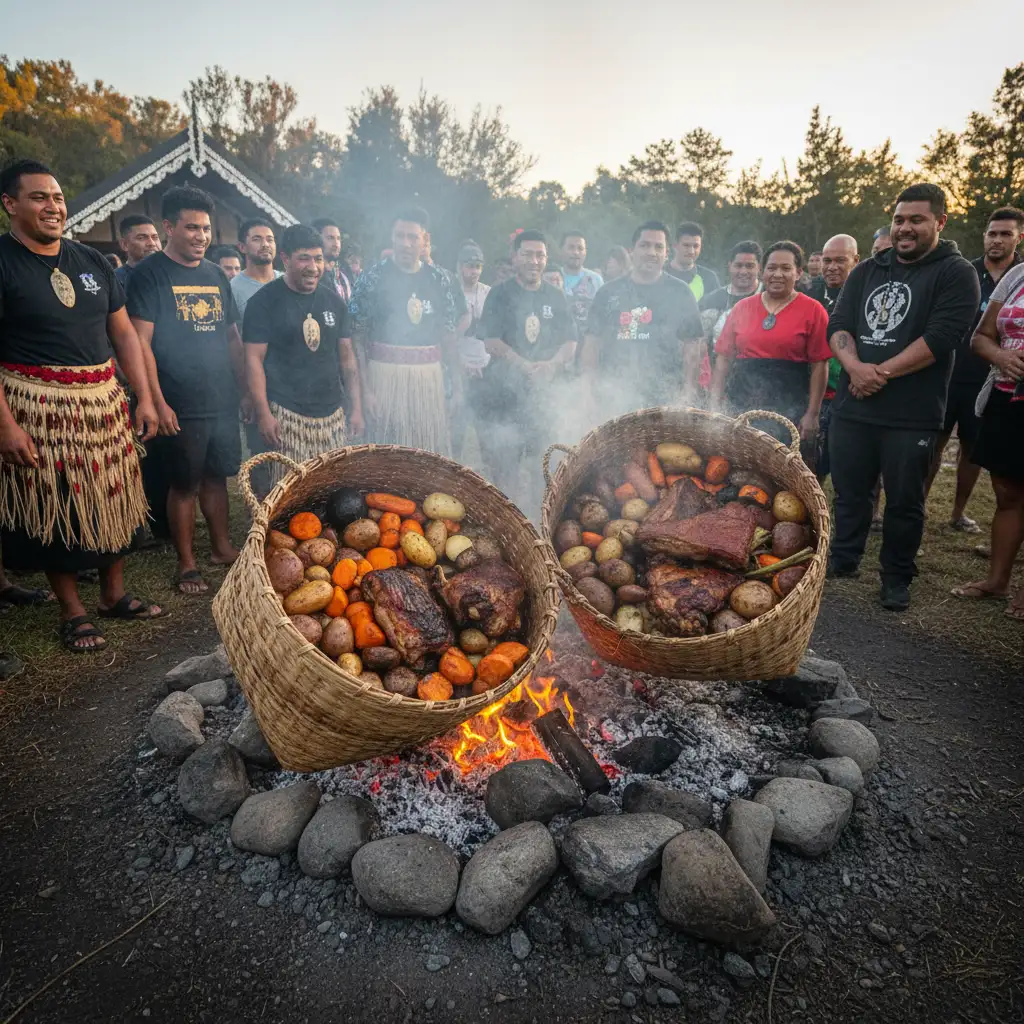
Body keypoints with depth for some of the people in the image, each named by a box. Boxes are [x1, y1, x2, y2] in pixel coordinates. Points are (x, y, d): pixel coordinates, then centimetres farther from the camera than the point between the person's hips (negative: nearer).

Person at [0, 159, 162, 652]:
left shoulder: (92, 261, 12)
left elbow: (124, 334, 14)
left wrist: (144, 399, 7)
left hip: (103, 403, 5)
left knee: (114, 501, 11)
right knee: (54, 509, 3)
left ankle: (114, 595, 28)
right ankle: (72, 612, 18)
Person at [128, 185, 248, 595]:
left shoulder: (216, 275, 12)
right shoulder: (149, 274, -6)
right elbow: (141, 342, -12)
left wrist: (244, 390, 13)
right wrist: (157, 402, -17)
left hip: (222, 403, 5)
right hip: (180, 407, -5)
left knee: (216, 477, 15)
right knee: (184, 484, 3)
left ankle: (222, 546, 29)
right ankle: (186, 564, 15)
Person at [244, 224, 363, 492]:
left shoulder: (334, 301, 12)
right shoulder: (264, 301, -2)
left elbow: (347, 357, 15)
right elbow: (254, 360, -5)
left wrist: (357, 408, 9)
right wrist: (263, 414, -13)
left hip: (332, 415, 5)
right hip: (285, 416, -4)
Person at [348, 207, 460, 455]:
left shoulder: (439, 280, 8)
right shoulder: (372, 278, -2)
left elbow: (448, 337, 10)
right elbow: (357, 338, -4)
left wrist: (457, 385, 4)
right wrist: (364, 388, -12)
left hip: (429, 378, 3)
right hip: (386, 375, -3)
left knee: (433, 452, 8)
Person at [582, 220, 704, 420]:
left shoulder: (680, 294, 7)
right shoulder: (609, 293, 12)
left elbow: (691, 349, 4)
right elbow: (591, 346, 11)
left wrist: (686, 395, -6)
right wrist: (593, 395, 2)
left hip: (664, 402, -1)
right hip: (614, 401, 2)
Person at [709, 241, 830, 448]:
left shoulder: (812, 311, 2)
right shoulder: (742, 307, 10)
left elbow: (819, 365, -1)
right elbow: (723, 359, 10)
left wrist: (812, 414, -7)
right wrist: (715, 406, 3)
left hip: (790, 410, -2)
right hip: (741, 408, 3)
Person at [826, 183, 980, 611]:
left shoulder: (957, 274, -1)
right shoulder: (866, 270, 13)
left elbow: (941, 336, -13)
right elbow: (838, 324, 4)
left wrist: (884, 372, -16)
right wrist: (855, 366, -14)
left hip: (912, 416, -4)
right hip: (852, 407, 4)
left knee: (904, 502, 6)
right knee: (849, 493, 13)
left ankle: (897, 580, 22)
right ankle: (842, 563, 30)